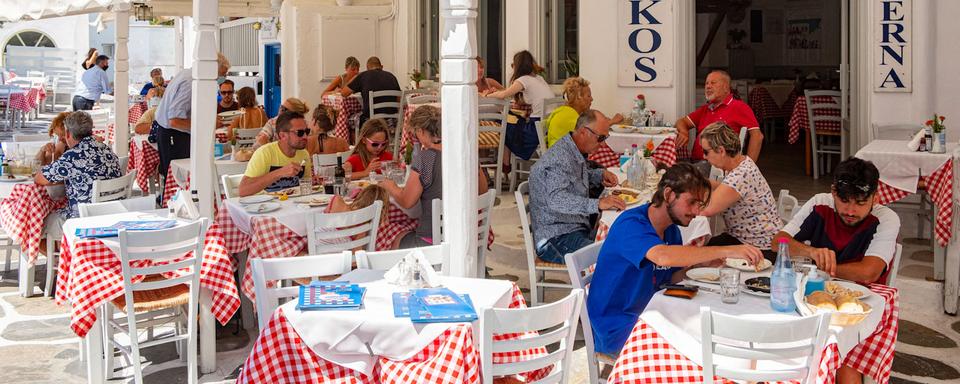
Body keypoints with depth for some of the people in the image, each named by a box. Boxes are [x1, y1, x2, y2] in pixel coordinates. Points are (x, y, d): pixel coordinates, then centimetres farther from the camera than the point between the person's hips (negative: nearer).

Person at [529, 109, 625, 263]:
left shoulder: (577, 153, 13)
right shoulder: (559, 159, -18)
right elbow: (556, 200, -34)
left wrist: (600, 174, 17)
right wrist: (598, 204, -42)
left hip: (579, 228, 10)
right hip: (556, 239, -10)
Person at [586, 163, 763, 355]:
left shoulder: (672, 231, 8)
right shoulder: (631, 224, -21)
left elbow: (671, 280, 11)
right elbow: (663, 256, -41)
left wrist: (698, 260, -8)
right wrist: (726, 251, -42)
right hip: (615, 329, -8)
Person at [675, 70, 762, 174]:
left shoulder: (739, 107, 3)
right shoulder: (704, 109, 26)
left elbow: (757, 136, -5)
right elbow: (682, 122, 28)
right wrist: (684, 133, 1)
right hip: (694, 161, 6)